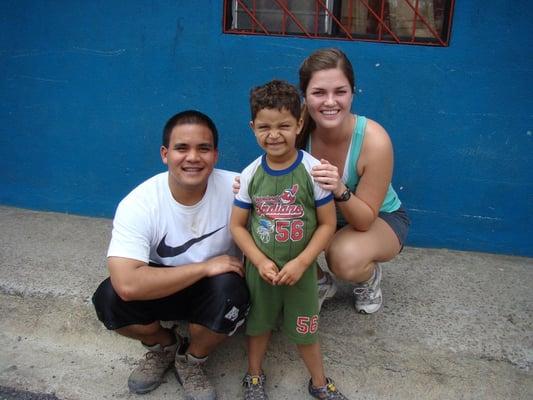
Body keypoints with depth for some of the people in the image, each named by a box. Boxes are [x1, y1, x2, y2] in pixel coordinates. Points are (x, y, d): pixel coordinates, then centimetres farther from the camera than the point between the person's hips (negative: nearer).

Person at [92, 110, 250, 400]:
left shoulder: (235, 188, -21)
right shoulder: (137, 204, -24)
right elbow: (128, 285, -35)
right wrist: (205, 267, -30)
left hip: (215, 290, 0)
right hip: (160, 287, 0)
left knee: (230, 292, -32)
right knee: (109, 298, -26)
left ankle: (191, 360, 1)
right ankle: (163, 346, 8)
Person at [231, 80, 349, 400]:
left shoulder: (313, 170, -16)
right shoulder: (251, 174, -10)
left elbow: (327, 223, -12)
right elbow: (237, 225, -4)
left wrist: (301, 262, -18)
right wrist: (260, 262, -15)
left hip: (300, 269, -2)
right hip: (260, 268, 2)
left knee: (305, 328, 14)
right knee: (259, 323, 20)